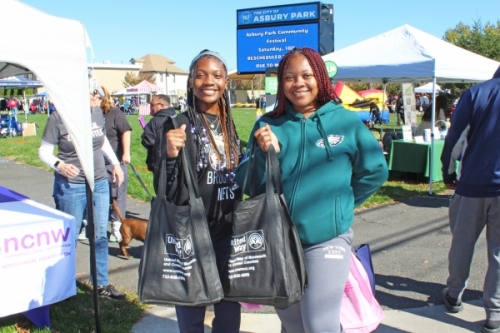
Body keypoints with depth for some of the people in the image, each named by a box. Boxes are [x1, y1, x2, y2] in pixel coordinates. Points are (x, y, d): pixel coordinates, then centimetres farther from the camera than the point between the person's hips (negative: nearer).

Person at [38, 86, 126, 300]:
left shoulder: (97, 113, 0)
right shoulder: (58, 117, -12)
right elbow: (44, 151, -6)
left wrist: (115, 163, 14)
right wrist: (59, 165, -24)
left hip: (100, 184, 5)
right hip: (71, 186, -4)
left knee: (100, 235, 10)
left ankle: (101, 285, 21)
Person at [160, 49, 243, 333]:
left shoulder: (231, 125, 7)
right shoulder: (178, 126, -11)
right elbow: (167, 190, -14)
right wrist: (171, 156, -30)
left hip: (229, 232, 6)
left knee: (230, 310, 16)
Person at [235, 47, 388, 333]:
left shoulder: (346, 121, -3)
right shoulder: (268, 125, 0)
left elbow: (375, 171, 6)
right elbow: (250, 184, -1)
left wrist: (339, 202, 7)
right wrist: (265, 153, -18)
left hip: (328, 239, -3)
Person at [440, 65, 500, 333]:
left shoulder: (476, 93, -2)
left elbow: (455, 139, -3)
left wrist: (448, 174, 9)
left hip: (473, 183, 0)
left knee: (462, 242, 14)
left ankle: (454, 295, 27)